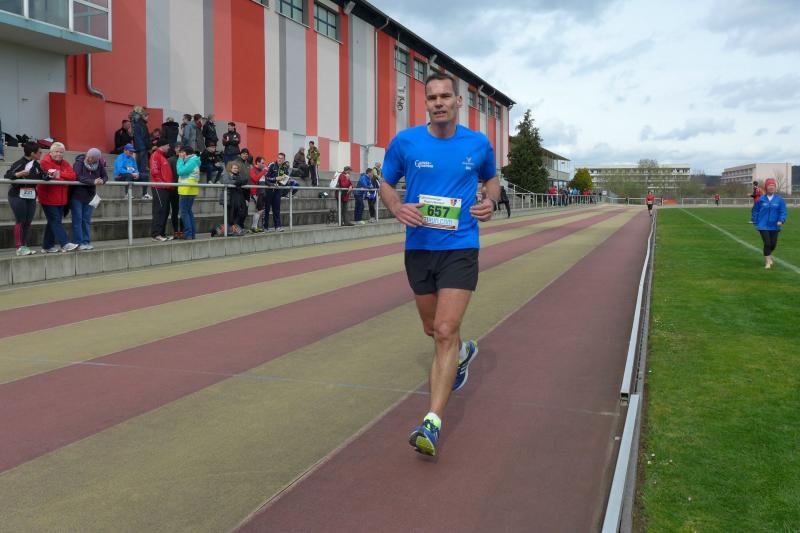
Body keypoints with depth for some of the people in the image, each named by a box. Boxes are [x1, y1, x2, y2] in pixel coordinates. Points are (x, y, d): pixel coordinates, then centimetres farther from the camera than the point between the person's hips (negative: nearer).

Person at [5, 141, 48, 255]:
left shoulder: (36, 165, 8)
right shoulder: (19, 163, -12)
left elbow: (42, 176, 6)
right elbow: (7, 175, -14)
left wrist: (49, 175, -13)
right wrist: (19, 174, -30)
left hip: (31, 196, 6)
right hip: (17, 195, -6)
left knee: (28, 222, 6)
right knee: (20, 221, -6)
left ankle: (24, 246, 12)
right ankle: (19, 247, -3)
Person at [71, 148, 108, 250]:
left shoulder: (100, 165, 0)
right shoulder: (79, 162, -13)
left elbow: (105, 176, 4)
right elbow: (77, 176, -26)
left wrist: (102, 181, -20)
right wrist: (93, 181, -35)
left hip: (90, 196, 4)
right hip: (77, 195, -4)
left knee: (87, 220, 8)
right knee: (77, 219, -2)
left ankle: (86, 242, 12)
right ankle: (78, 242, 1)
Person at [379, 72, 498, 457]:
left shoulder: (478, 144, 0)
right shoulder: (405, 142, -2)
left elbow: (491, 179, 19)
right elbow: (386, 183, 10)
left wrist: (490, 200, -4)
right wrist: (397, 208, -12)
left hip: (460, 248, -2)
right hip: (418, 248, 3)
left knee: (445, 332, -14)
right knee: (433, 330, 17)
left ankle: (432, 422, -10)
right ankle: (463, 353, 53)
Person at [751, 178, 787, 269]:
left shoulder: (779, 199, -3)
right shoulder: (761, 199, -4)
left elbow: (783, 211, -2)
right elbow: (755, 210, 6)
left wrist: (781, 220, -17)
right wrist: (754, 221, 4)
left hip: (774, 226, 2)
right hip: (763, 226, -2)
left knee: (773, 244, 10)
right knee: (767, 243, -9)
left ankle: (768, 255, 42)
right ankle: (767, 261, 5)